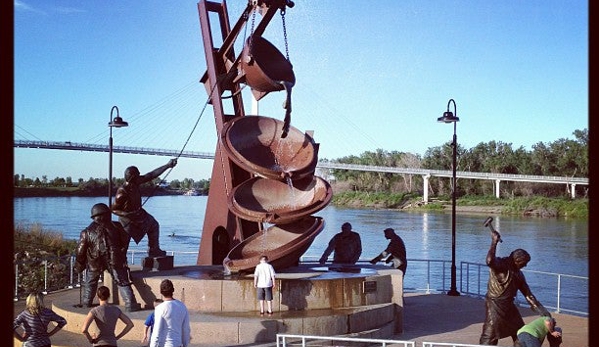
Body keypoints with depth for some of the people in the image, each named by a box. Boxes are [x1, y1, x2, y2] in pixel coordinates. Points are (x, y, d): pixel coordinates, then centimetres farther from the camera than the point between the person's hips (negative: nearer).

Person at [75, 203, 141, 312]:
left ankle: (86, 302, 33)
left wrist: (79, 266, 21)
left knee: (90, 282, 25)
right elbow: (125, 241, 10)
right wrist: (122, 254, 26)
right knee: (123, 282, 1)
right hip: (115, 261, -1)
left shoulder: (87, 231, 6)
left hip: (95, 262, 1)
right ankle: (131, 305, -6)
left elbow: (80, 251, 9)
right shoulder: (116, 226, 4)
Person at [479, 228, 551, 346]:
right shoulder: (500, 264, -15)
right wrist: (494, 242, -32)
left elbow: (527, 294, 12)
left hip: (509, 306, 8)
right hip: (495, 305, -8)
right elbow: (489, 260, -40)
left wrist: (540, 309, 7)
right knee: (489, 336, -7)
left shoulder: (518, 274, 10)